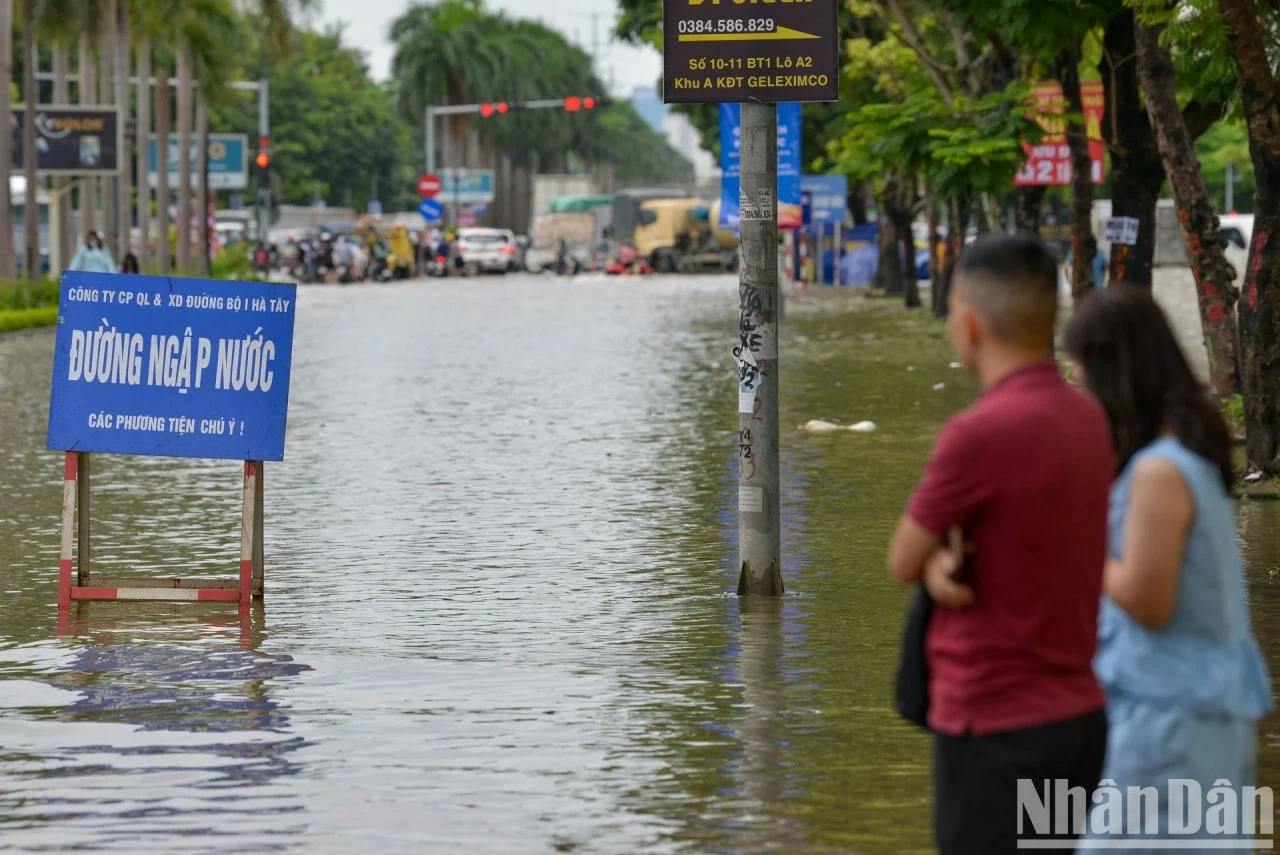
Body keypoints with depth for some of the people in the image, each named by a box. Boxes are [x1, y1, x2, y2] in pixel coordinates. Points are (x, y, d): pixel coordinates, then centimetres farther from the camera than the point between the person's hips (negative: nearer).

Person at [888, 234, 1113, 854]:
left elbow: (903, 564, -9)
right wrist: (946, 563, -9)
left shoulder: (980, 432, -21)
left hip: (997, 730, -8)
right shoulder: (1087, 418, 5)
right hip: (1080, 715, 8)